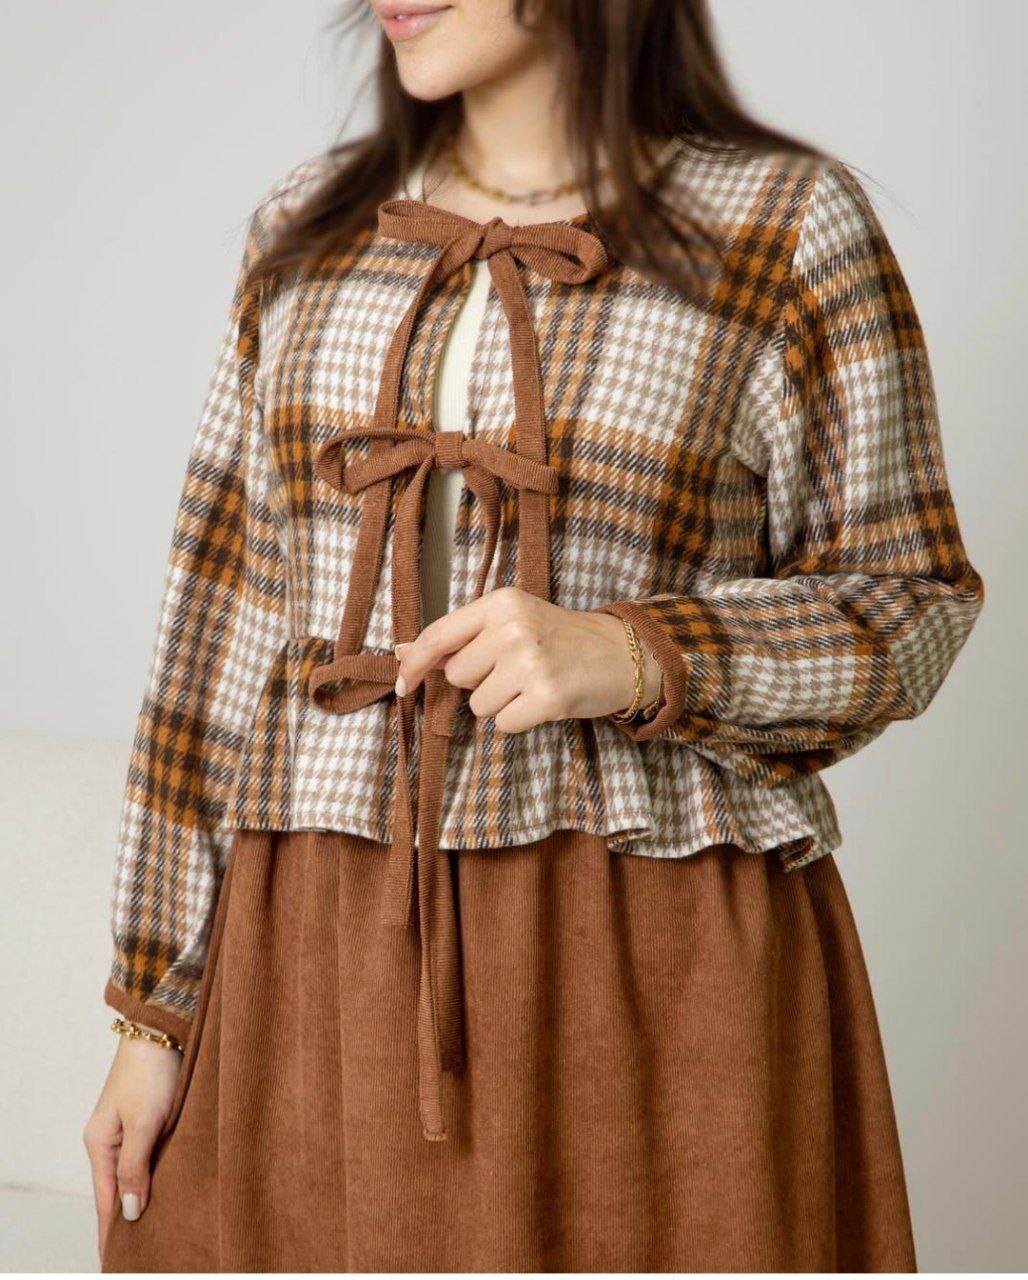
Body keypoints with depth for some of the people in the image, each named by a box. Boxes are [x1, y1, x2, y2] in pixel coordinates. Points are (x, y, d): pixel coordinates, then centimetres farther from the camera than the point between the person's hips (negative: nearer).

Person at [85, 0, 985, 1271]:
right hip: (314, 976, 3)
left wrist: (643, 660, -18)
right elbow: (220, 622, 7)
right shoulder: (306, 226, 8)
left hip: (649, 976, -3)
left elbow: (911, 602, 1)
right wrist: (153, 1007, 6)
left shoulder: (792, 225, -3)